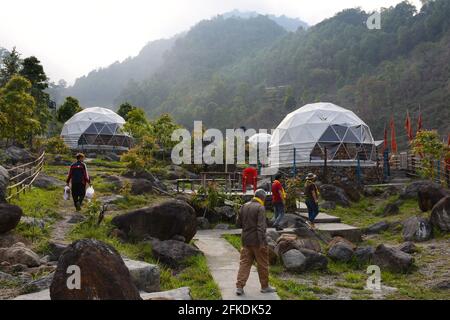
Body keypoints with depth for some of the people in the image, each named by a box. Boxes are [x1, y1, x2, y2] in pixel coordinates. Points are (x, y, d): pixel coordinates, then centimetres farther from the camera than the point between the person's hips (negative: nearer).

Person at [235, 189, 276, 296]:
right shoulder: (260, 208, -14)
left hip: (246, 240, 6)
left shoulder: (244, 206, 7)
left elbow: (239, 223, 12)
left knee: (244, 263, 9)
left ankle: (239, 286, 4)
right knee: (263, 264, 8)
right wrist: (261, 242, -20)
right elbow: (261, 226, -20)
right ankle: (264, 286, 20)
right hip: (257, 241, -6)